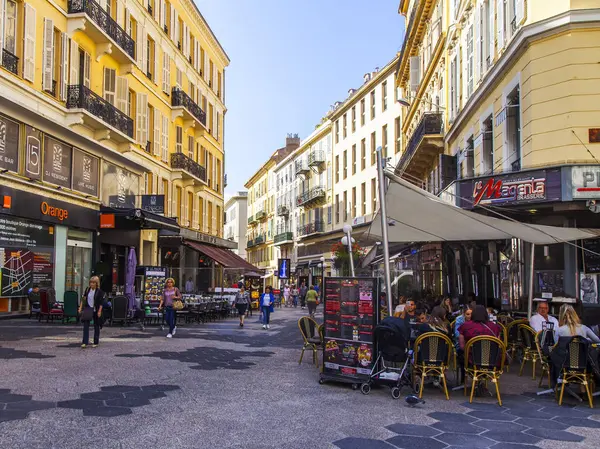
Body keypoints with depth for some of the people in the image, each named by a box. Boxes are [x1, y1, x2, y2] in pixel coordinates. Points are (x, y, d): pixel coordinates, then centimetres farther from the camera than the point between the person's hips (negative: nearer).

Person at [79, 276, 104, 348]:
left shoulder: (99, 291, -9)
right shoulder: (87, 289, 3)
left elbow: (101, 302, -9)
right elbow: (83, 299, 11)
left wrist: (99, 311, -14)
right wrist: (80, 307, 6)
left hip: (96, 310, -3)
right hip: (87, 309, 3)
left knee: (96, 326, 8)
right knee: (86, 325, -7)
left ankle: (96, 342, 18)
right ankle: (85, 342, -8)